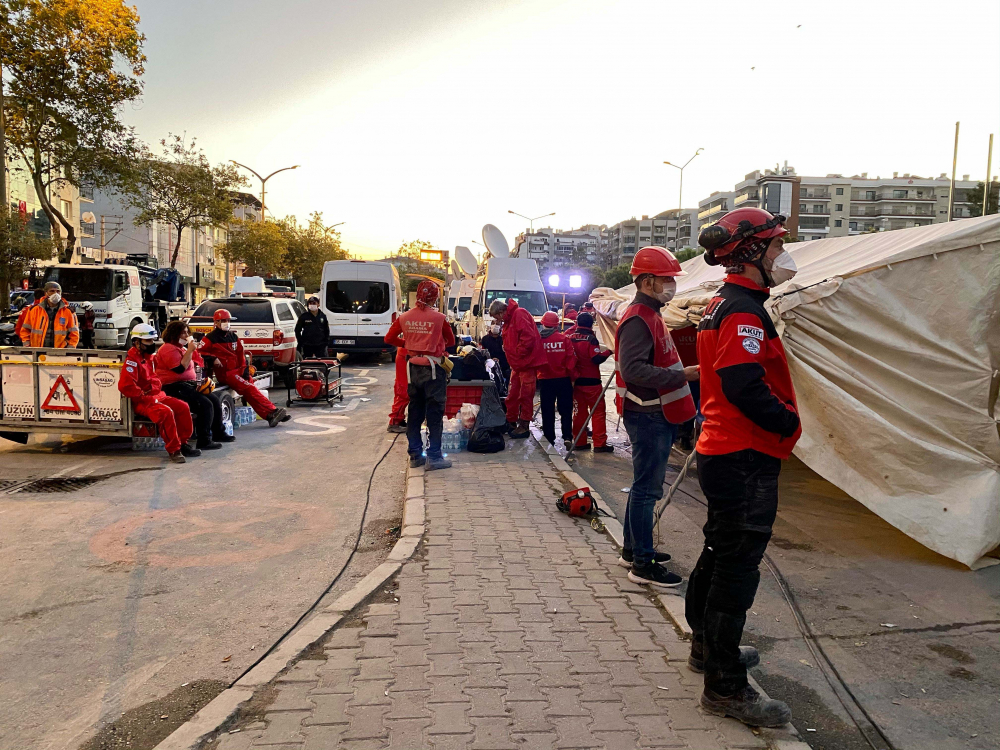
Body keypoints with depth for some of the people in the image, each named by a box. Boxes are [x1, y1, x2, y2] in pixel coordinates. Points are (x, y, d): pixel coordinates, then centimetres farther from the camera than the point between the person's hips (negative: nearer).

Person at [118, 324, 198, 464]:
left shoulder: (149, 357, 17)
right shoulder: (132, 360, -13)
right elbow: (126, 386, -25)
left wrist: (159, 394, 11)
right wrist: (147, 398, -20)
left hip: (156, 396, 9)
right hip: (142, 402, -9)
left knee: (183, 407, -8)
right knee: (166, 412, -32)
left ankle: (183, 443, 0)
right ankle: (173, 450, -24)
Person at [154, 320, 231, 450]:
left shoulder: (182, 348, 22)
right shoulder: (169, 349, -11)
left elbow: (192, 366, 32)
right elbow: (180, 369, -23)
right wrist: (190, 350, -18)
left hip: (189, 385, 11)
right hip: (175, 388, -11)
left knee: (215, 400, 6)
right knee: (205, 404, -24)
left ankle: (219, 433, 17)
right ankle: (204, 441, -23)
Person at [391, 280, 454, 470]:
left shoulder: (404, 317, 1)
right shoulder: (439, 318, -10)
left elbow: (388, 339, 10)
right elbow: (451, 341, 2)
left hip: (413, 367, 5)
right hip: (433, 369, -5)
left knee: (414, 412, 13)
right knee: (434, 413, 1)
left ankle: (415, 455, 17)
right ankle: (433, 456, 3)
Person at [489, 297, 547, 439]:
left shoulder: (519, 314, -15)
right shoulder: (507, 322, 17)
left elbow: (528, 337, -24)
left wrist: (518, 353, -17)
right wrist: (512, 357, 10)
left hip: (527, 363, -10)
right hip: (517, 364, 10)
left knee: (525, 395, -3)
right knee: (512, 394, 15)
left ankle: (524, 426, 3)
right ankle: (511, 421, 26)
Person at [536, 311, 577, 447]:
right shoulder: (563, 338, -8)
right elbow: (571, 359, -8)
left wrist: (537, 373, 16)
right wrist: (571, 375, 4)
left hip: (545, 380, 0)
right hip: (563, 379, 0)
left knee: (547, 411, 9)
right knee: (565, 410, 8)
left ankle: (549, 439, 12)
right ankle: (567, 437, -2)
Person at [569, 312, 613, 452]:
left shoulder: (571, 338, 4)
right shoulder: (591, 338, -13)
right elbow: (597, 359, -19)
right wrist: (608, 352, -8)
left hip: (576, 381, 6)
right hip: (591, 381, -6)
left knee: (580, 411, 11)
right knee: (598, 411, 1)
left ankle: (580, 442, 13)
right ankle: (599, 444, -1)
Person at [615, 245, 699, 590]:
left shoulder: (650, 315, 16)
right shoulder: (638, 320, -18)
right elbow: (632, 369, -29)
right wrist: (681, 375, -27)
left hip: (657, 416, 11)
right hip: (648, 418, -11)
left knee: (644, 486, 17)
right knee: (647, 489, -4)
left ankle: (633, 550, 29)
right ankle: (643, 564, 5)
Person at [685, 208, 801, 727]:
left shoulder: (722, 304, 15)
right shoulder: (744, 310, -18)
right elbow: (745, 386, -29)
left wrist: (781, 418, 13)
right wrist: (789, 420, -14)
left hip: (721, 453, 11)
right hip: (745, 459, -11)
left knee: (720, 553, 21)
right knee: (738, 567, -3)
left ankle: (707, 647, 38)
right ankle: (725, 686, 8)